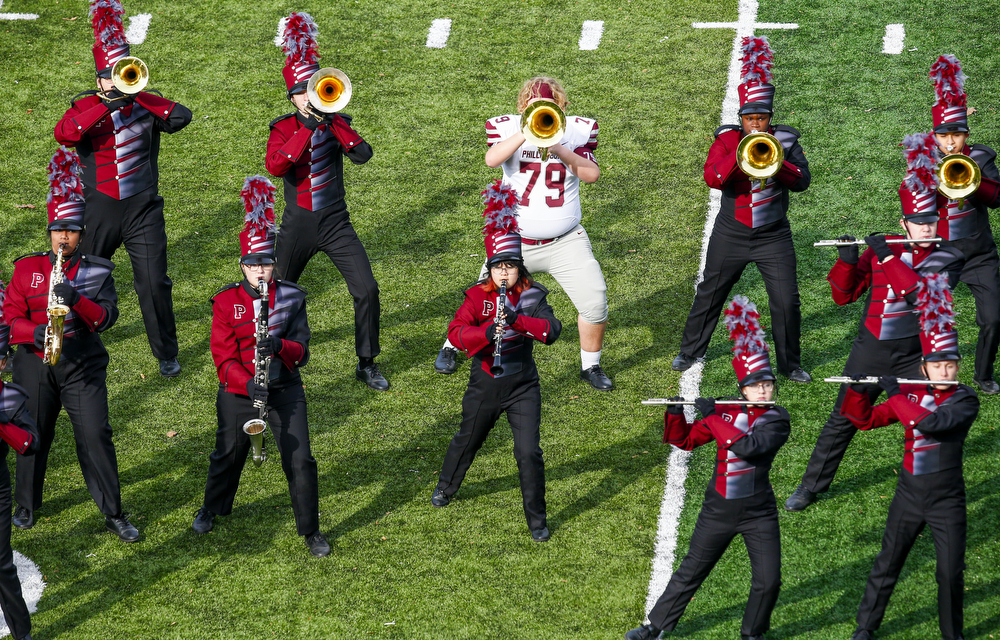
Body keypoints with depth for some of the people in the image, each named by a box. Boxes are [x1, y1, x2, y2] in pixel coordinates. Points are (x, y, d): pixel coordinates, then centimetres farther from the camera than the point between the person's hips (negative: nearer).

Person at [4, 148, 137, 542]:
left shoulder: (98, 272, 2)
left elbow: (107, 317, -9)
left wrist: (76, 300, -26)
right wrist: (33, 332, -20)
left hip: (83, 367, -1)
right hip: (35, 366, 1)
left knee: (96, 435, -7)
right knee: (33, 435, 9)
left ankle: (113, 514, 1)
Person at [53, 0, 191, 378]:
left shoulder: (145, 105, 2)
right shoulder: (85, 107, -1)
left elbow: (182, 117, -16)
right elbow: (63, 134, -20)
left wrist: (137, 93, -20)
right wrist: (105, 106, -26)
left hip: (143, 210, 0)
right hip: (99, 211, 0)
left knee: (155, 283, -4)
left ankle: (166, 354, 10)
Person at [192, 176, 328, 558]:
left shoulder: (291, 298, -2)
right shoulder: (226, 301, -5)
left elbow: (301, 351, -4)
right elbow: (223, 355, -8)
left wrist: (279, 346, -27)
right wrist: (247, 383, -26)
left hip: (285, 390, 0)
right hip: (238, 392, 0)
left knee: (300, 460, -5)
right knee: (228, 454, 17)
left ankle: (310, 530, 10)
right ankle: (212, 509, 45)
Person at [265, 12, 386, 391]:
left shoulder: (337, 123, 2)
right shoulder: (283, 128, -2)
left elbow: (362, 155, -16)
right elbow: (275, 167, -21)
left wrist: (330, 121, -22)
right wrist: (307, 128, -25)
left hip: (336, 224, 1)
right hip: (297, 225, -1)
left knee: (367, 290, -10)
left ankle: (367, 365, 3)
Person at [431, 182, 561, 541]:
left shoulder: (532, 297, -6)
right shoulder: (477, 297, -7)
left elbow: (551, 330, -20)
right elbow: (456, 332, -19)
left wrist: (517, 320, -35)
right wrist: (487, 332, -37)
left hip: (522, 386, -1)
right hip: (484, 385, 1)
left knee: (529, 452, -8)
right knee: (468, 440, 21)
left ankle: (536, 519, 6)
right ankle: (447, 486, 50)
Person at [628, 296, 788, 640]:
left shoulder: (777, 419, -11)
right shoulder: (726, 412, 0)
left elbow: (748, 446, -28)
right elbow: (684, 440, 8)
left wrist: (711, 416, -23)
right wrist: (675, 413, -11)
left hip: (758, 512, -2)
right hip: (718, 509, 2)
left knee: (768, 580, -2)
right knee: (691, 571, 11)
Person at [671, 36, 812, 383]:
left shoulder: (785, 141, -1)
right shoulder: (727, 139, -2)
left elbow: (802, 181, -11)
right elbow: (712, 177, -16)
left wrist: (774, 161, -24)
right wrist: (739, 155, -28)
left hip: (773, 237, 0)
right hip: (730, 234, 0)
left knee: (786, 300, -6)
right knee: (710, 293, 11)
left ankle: (790, 363, 10)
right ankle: (690, 351, 29)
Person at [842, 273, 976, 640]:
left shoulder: (965, 400, -12)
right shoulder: (910, 394, 2)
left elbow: (931, 423, -29)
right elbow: (865, 420, 6)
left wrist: (895, 393, -21)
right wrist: (858, 390, -13)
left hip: (947, 500, -3)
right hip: (909, 496, 3)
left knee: (951, 574, 1)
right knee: (887, 565, 11)